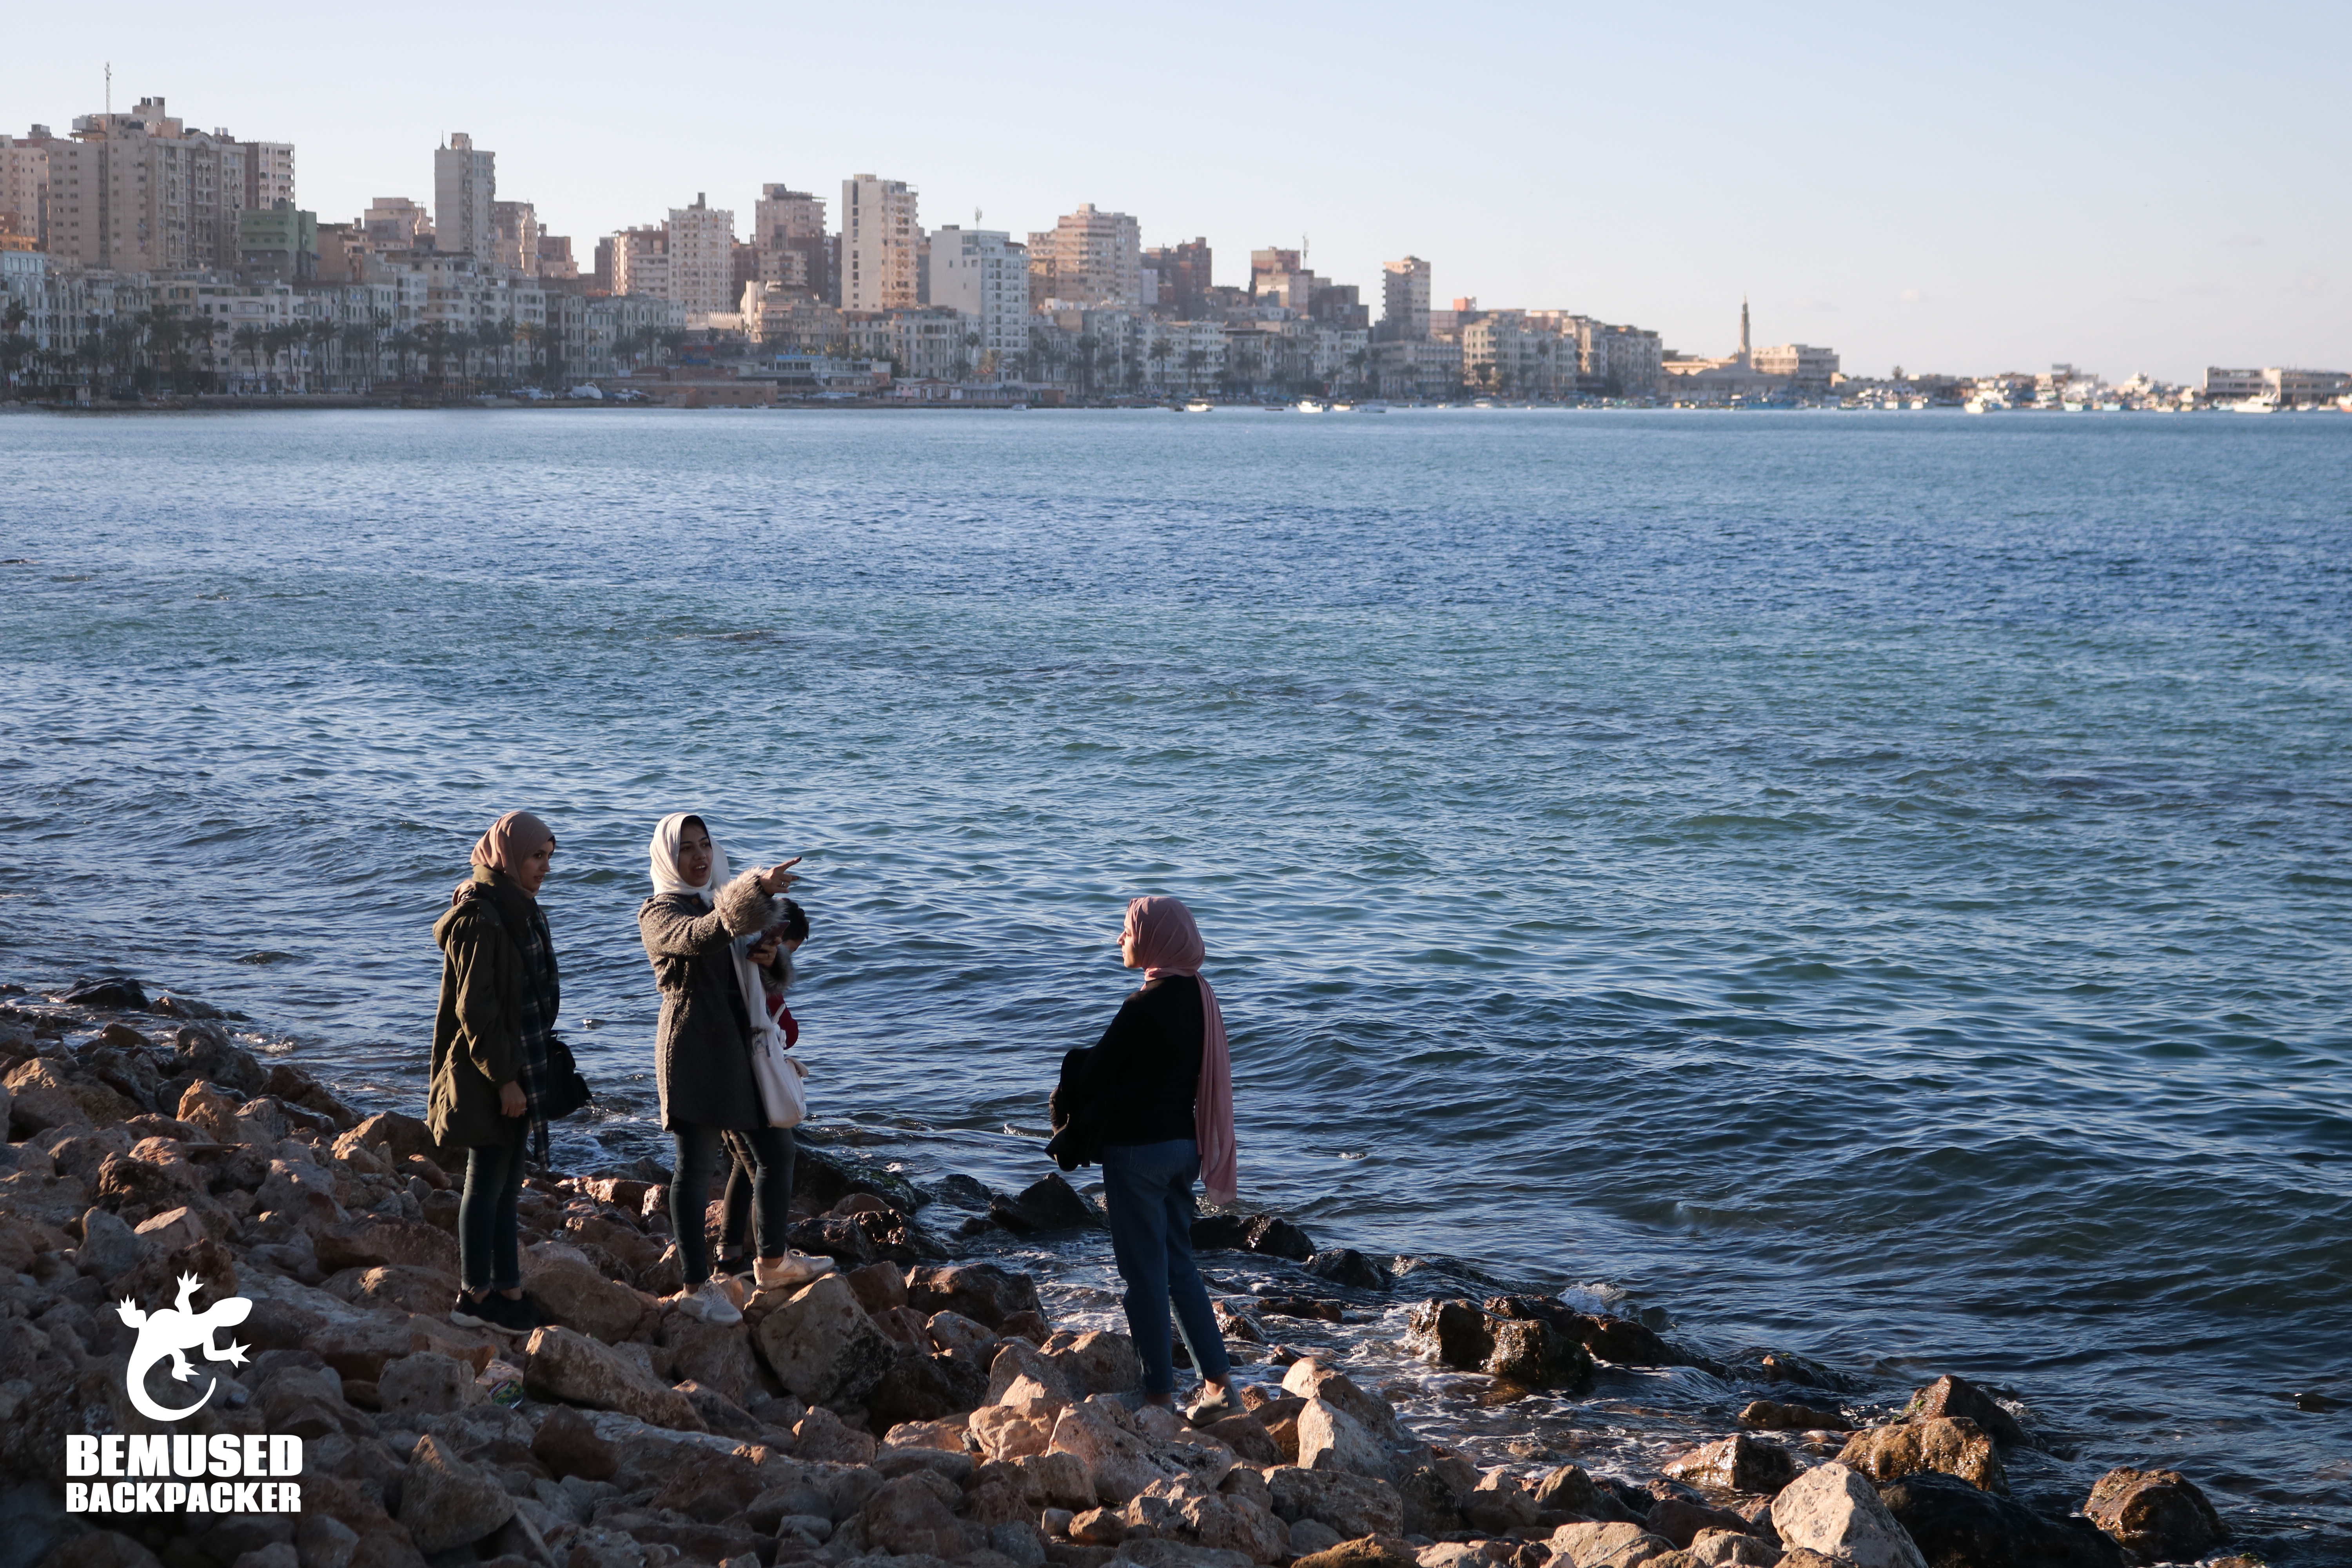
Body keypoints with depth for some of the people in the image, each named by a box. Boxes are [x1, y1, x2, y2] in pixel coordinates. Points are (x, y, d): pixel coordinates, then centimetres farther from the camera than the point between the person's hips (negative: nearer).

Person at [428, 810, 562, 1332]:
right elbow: (474, 1007, -20)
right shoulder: (479, 918, -17)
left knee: (505, 1186, 12)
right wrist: (504, 1078, -20)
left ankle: (507, 1292, 17)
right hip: (489, 1075, -9)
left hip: (518, 1068, 9)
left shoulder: (519, 911, 12)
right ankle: (474, 1297, 8)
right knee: (488, 1185, -1)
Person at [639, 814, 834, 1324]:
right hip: (695, 1048, -8)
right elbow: (698, 938, -30)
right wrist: (757, 890, -41)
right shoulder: (659, 913, -6)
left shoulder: (724, 899, 18)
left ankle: (772, 1262, 28)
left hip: (743, 1045, 8)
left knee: (776, 1151, 12)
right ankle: (697, 1286, -3)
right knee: (697, 1163, -6)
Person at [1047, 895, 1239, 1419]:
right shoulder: (1199, 996, 5)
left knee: (1145, 1273, 1)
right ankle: (1218, 1380, 13)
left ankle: (1160, 1391, 7)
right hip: (1184, 1142, 8)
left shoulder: (1145, 1006, -20)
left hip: (1138, 1145, -8)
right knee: (1180, 1266, 16)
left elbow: (1094, 1073, -11)